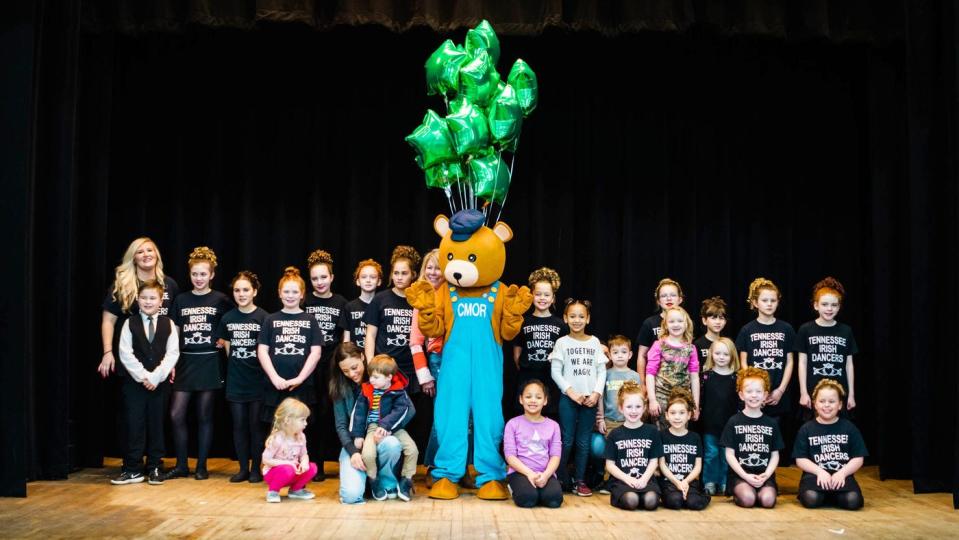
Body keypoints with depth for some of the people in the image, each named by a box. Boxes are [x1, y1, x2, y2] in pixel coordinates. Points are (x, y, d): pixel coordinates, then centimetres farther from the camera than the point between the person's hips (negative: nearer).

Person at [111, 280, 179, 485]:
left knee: (156, 425, 6)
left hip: (159, 382, 0)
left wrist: (156, 376, -12)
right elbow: (125, 354, -4)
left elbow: (172, 353, -3)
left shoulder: (168, 324, 3)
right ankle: (132, 470, 7)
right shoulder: (130, 324, 2)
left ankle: (155, 468, 14)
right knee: (134, 426, 0)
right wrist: (143, 376, -12)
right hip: (134, 381, 0)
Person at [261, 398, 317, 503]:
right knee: (287, 470, -37)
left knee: (312, 467, -14)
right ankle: (272, 491, -9)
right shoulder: (276, 439, -25)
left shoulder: (301, 437, -5)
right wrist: (287, 463, -29)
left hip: (293, 471, 6)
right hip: (272, 473, -6)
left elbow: (304, 454, 4)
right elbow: (265, 460, -22)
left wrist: (304, 462, -22)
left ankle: (296, 489, 10)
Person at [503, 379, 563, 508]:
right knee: (527, 499, -33)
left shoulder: (553, 425, 12)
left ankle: (538, 487, 4)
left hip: (545, 473, 2)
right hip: (520, 472, -2)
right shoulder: (513, 424, 4)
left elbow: (555, 455, 4)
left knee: (554, 499, -30)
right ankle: (515, 488, 3)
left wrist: (545, 475, -16)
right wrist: (529, 473, -17)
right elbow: (510, 455, -3)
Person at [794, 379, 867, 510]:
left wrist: (842, 472, -11)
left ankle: (831, 495, 4)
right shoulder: (806, 429, 7)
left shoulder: (849, 428, 9)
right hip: (815, 474, -1)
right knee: (811, 500, -31)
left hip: (842, 475, 1)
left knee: (853, 501, -28)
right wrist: (820, 471, -13)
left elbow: (858, 458, 5)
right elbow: (800, 459, 3)